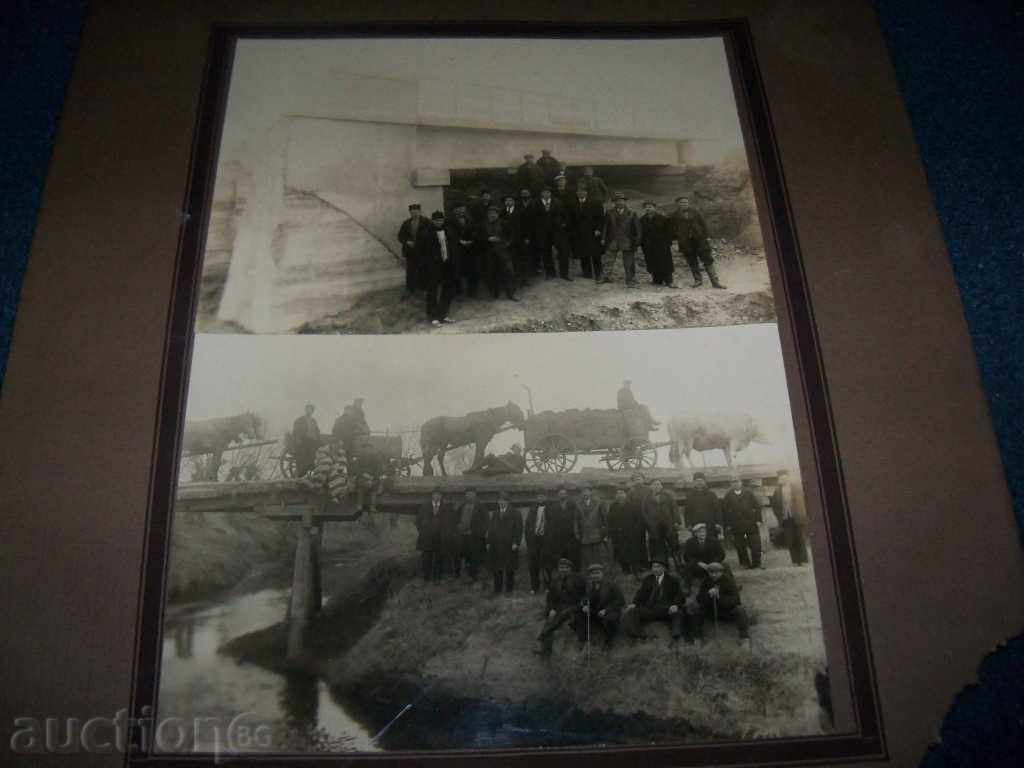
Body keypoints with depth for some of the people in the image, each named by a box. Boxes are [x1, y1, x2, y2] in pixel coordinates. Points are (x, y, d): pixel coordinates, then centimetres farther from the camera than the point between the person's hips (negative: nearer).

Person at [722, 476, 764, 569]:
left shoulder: (748, 493, 5)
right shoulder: (728, 495, 2)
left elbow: (757, 506, 6)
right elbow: (725, 510, 3)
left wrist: (758, 519, -1)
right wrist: (728, 524, 0)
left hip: (751, 524, 1)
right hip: (736, 526, -1)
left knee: (755, 545, 1)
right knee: (741, 547, 2)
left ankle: (756, 563, 12)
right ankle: (745, 564, 13)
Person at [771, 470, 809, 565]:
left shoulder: (796, 490, 2)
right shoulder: (777, 492, 4)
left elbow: (802, 503, 2)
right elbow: (774, 506, 9)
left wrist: (802, 517, -5)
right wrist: (779, 517, -1)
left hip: (797, 519, -1)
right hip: (786, 520, 1)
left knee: (801, 540, 2)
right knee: (790, 542, 0)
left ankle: (803, 560, 11)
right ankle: (796, 561, 7)